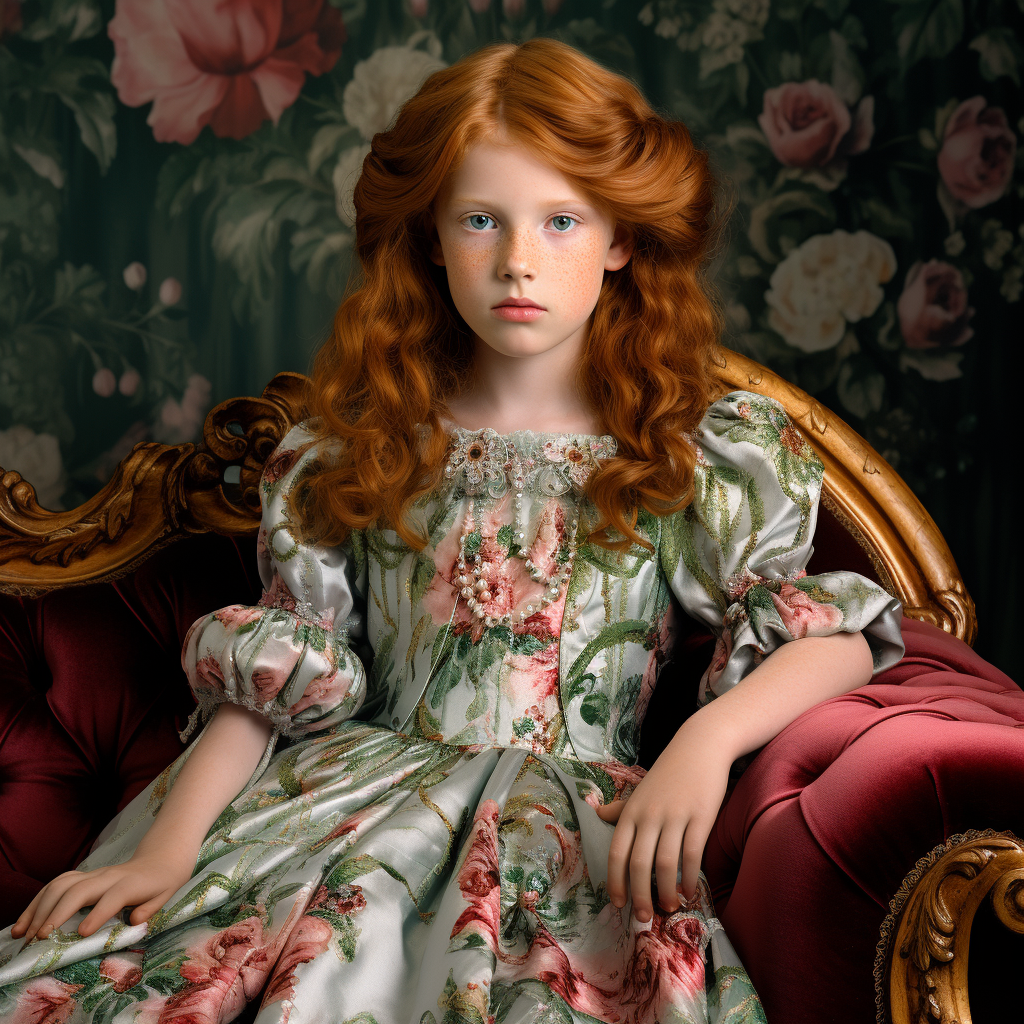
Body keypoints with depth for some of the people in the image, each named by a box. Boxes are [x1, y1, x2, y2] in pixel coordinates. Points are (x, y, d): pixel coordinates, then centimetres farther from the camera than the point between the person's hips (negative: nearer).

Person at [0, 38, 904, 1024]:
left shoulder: (694, 451, 4)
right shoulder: (355, 444, 8)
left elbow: (838, 634, -1)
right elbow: (271, 677, 5)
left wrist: (707, 738, -20)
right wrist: (168, 847, -7)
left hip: (573, 822, -1)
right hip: (363, 788, 2)